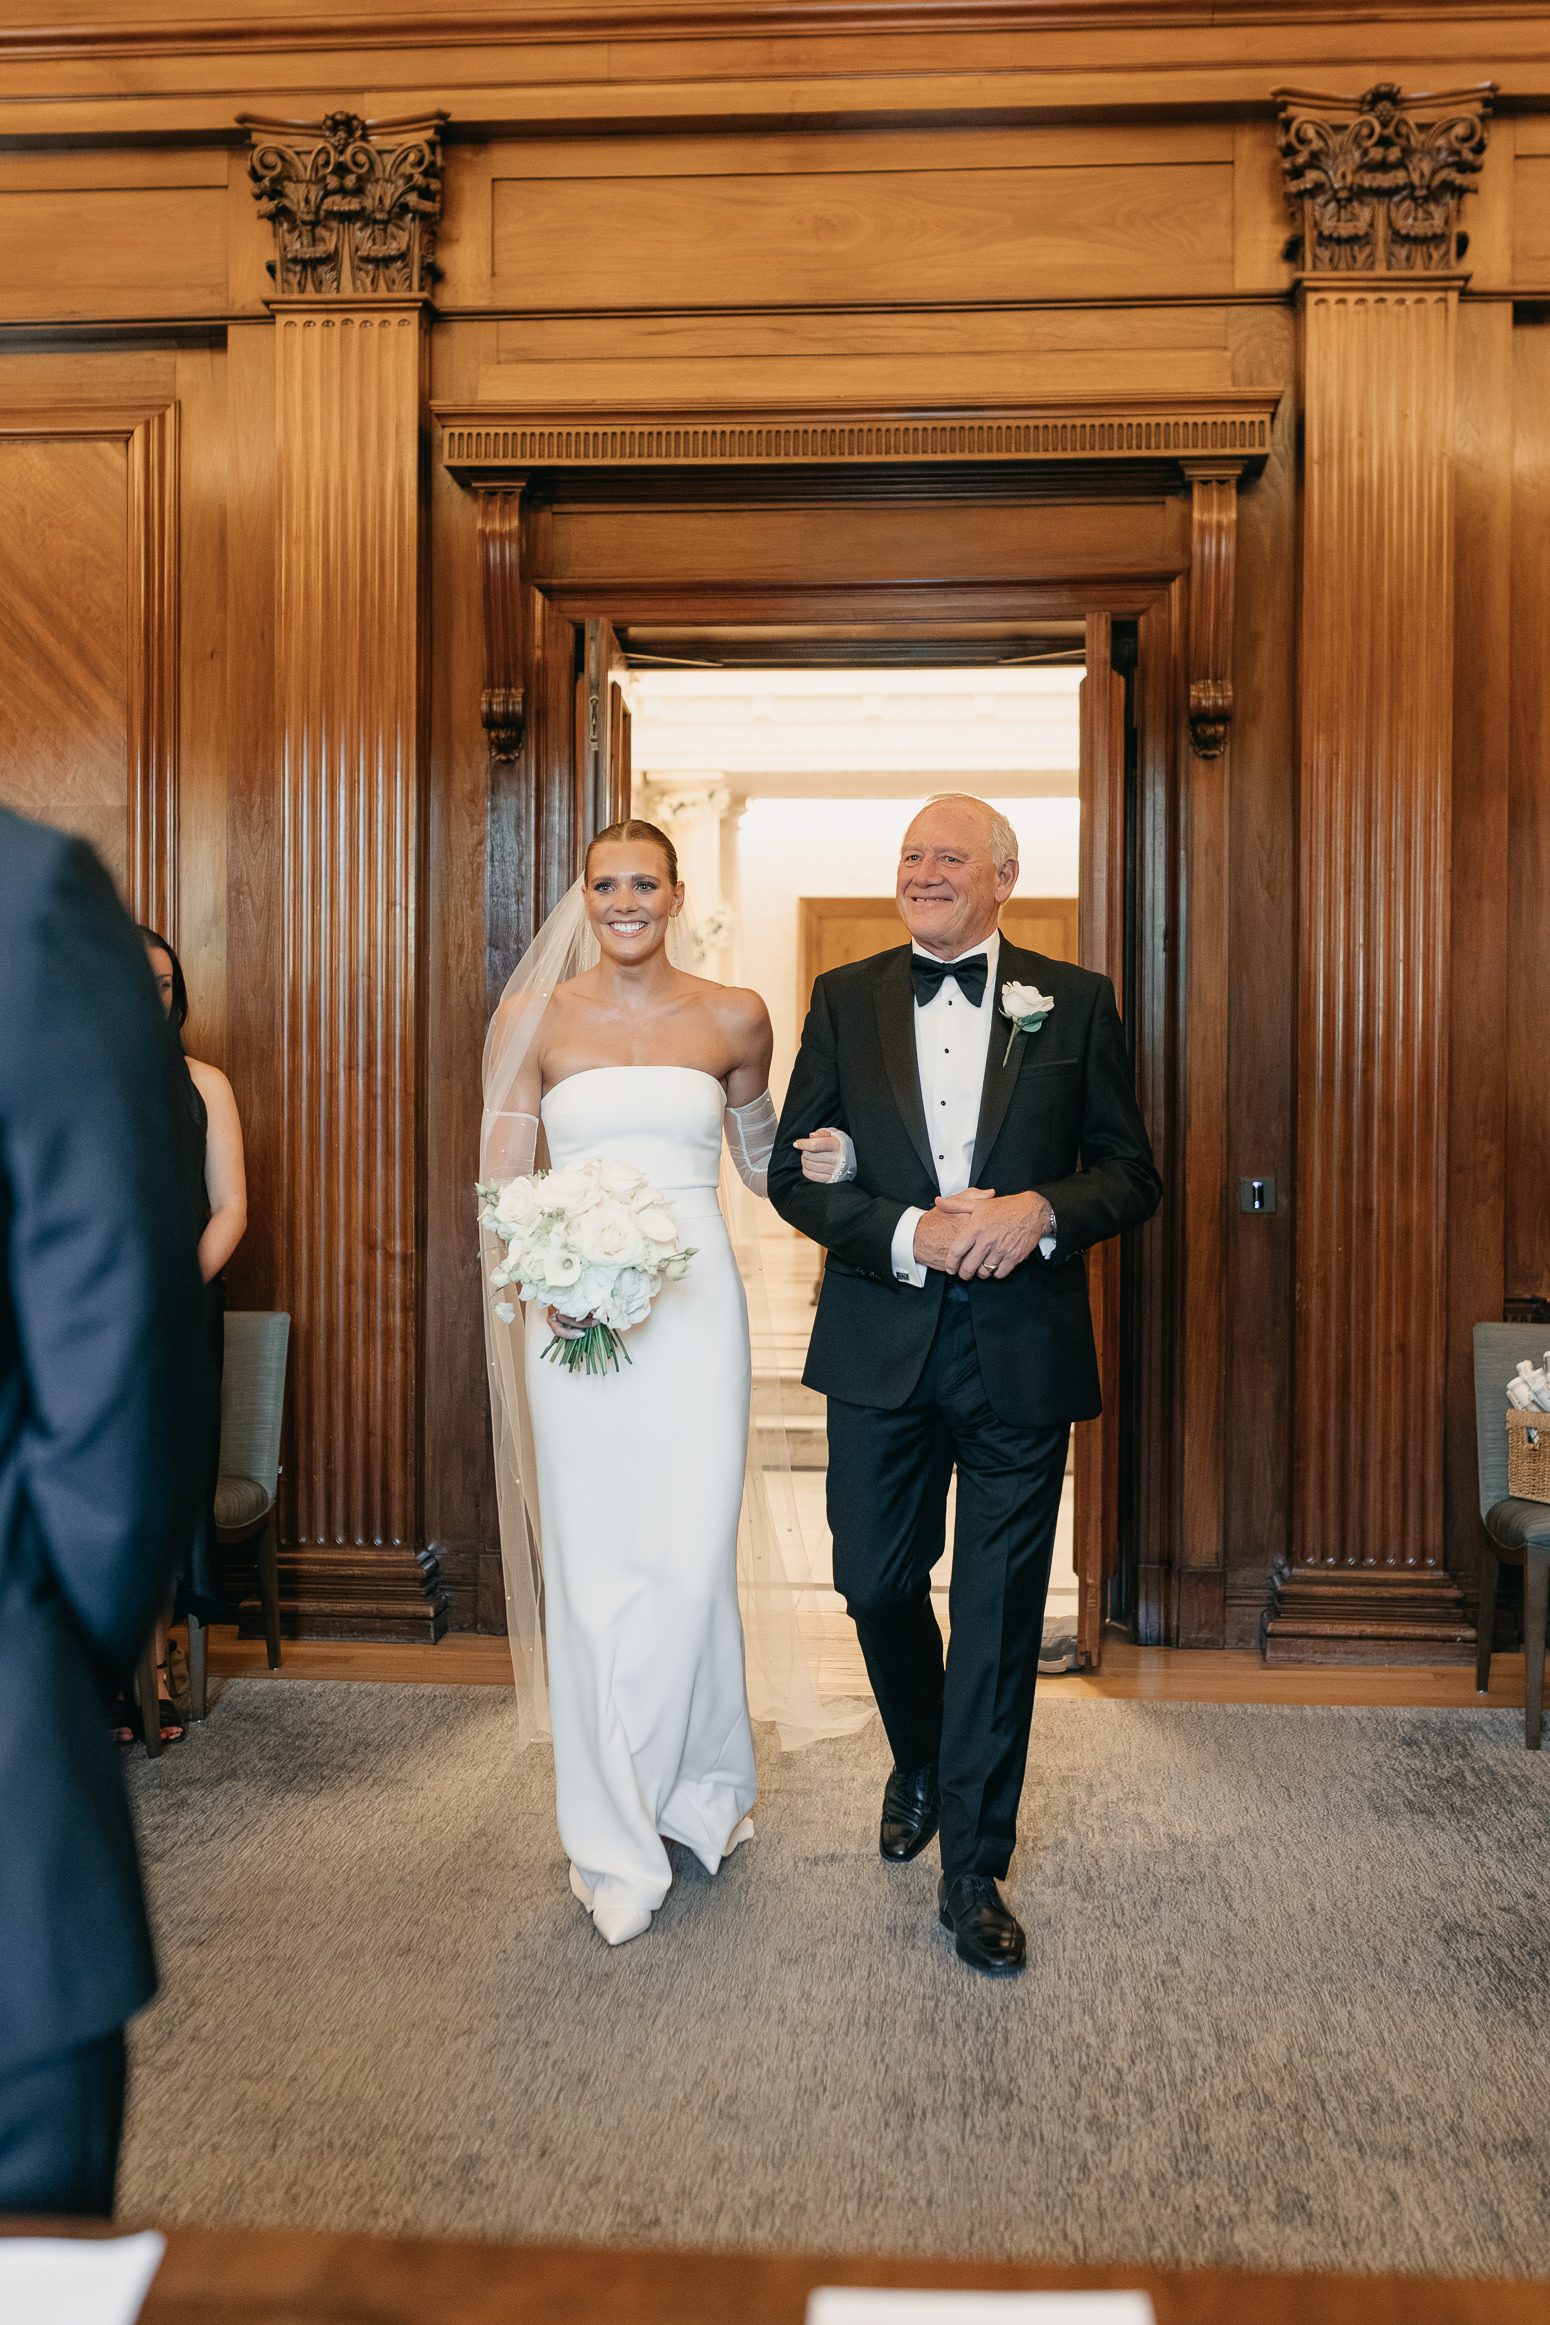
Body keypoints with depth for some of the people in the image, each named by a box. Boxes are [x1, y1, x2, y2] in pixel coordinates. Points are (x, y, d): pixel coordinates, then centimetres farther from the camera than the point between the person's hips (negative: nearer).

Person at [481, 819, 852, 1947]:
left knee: (691, 1566, 1)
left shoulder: (732, 1016, 6)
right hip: (574, 1315, 0)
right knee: (595, 1574, 4)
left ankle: (701, 1785, 29)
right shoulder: (535, 1019, 4)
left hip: (694, 1309, 0)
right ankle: (617, 1841, 21)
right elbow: (501, 1188, 4)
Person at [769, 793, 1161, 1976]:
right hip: (882, 1345, 2)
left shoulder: (1074, 1001, 2)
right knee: (876, 1585, 13)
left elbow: (1133, 1175, 2)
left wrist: (1040, 1211, -18)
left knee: (1001, 1613, 6)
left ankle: (973, 1868, 24)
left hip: (1021, 1349, -1)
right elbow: (794, 1173, 0)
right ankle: (920, 1760, 45)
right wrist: (913, 1234, -15)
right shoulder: (845, 998, 5)